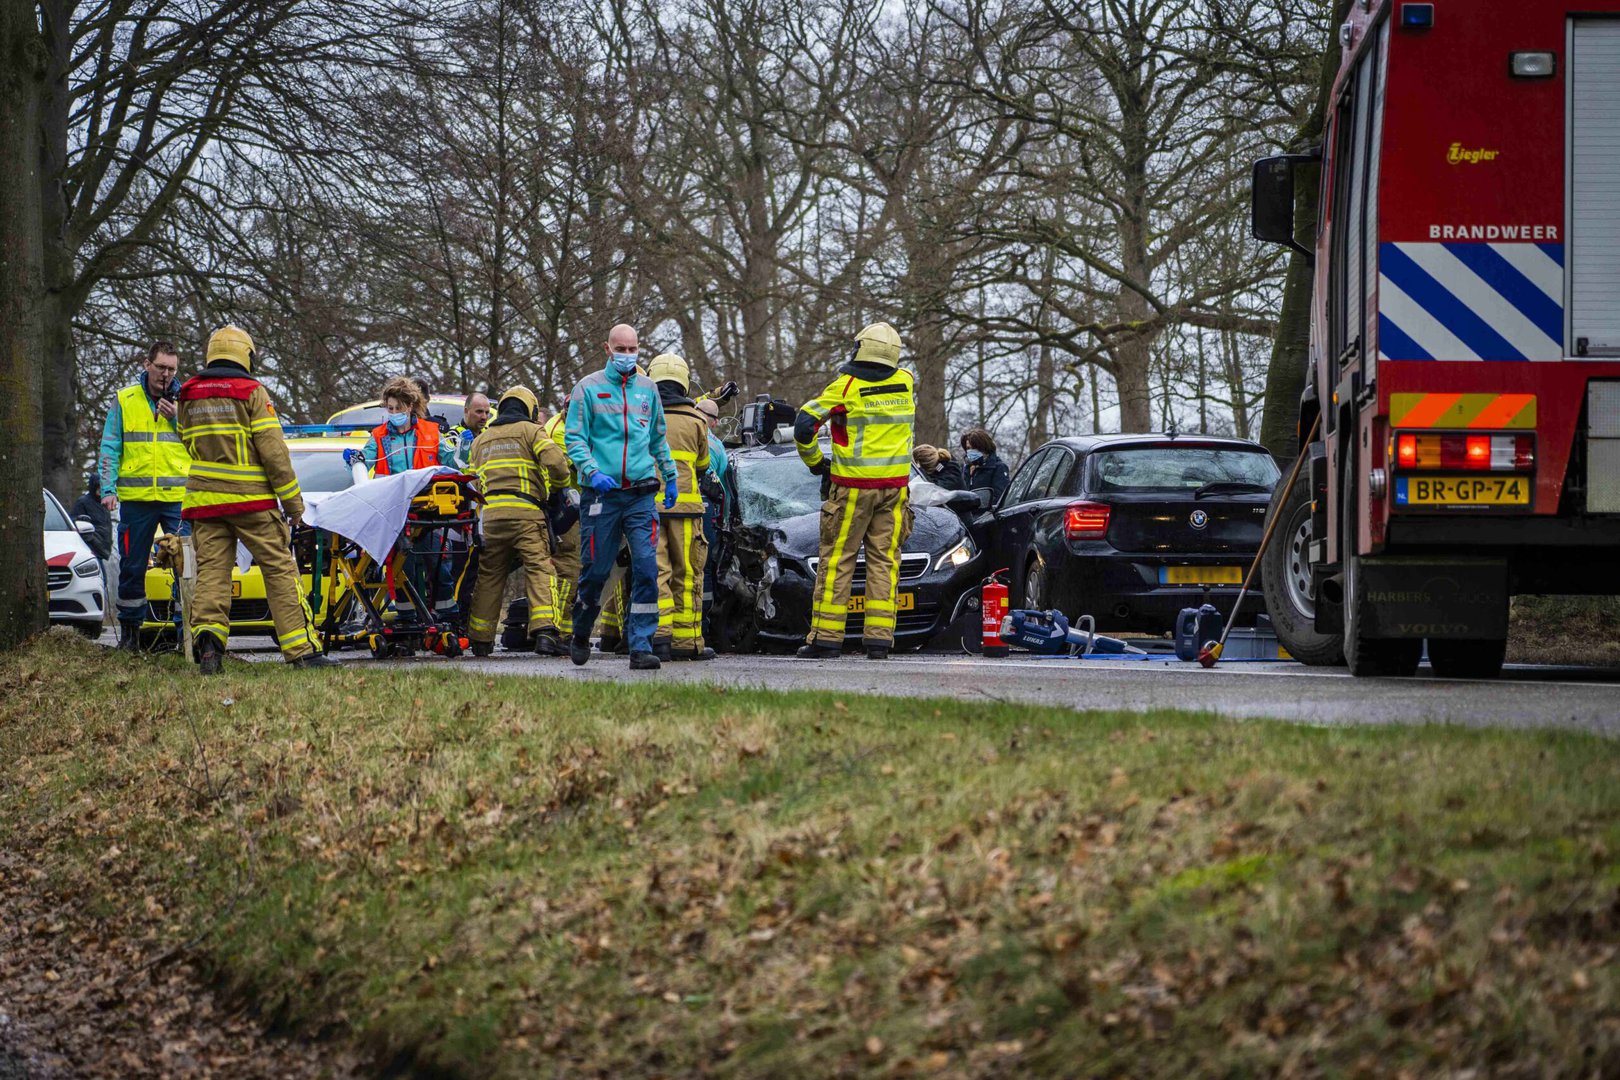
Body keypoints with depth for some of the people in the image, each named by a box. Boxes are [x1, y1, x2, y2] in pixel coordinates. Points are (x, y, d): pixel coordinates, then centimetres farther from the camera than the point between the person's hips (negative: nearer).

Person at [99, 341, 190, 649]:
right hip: (136, 498, 1)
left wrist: (178, 419, -8)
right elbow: (110, 448, 7)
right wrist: (108, 488, -4)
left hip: (179, 497, -1)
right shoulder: (124, 401, 8)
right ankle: (129, 631, 16)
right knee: (132, 568, 6)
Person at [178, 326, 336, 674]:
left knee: (211, 569, 4)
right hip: (250, 500, -4)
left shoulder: (189, 396, 11)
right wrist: (292, 500, -3)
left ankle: (208, 634, -17)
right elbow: (273, 450, -7)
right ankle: (301, 649, 0)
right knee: (280, 569, 2)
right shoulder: (251, 392, -4)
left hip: (204, 500, 4)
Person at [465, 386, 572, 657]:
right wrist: (558, 487, 11)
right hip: (525, 512, -5)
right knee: (539, 569, -8)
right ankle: (544, 630, -24)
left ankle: (480, 638, 15)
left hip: (490, 513, 5)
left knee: (489, 575, 11)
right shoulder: (531, 431, 7)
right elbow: (556, 462, -7)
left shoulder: (480, 440, 25)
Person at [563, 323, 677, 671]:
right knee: (596, 570, 3)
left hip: (641, 495, 2)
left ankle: (641, 647, -10)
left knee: (647, 569, -10)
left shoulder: (647, 388, 13)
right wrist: (592, 472, -17)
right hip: (602, 495, -2)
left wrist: (670, 477, 23)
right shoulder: (589, 388, 2)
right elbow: (575, 439, -2)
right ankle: (581, 635, 27)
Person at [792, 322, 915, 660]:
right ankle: (879, 638, -1)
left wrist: (815, 461, 4)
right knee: (884, 562, 4)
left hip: (853, 486, -4)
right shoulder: (906, 383, 5)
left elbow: (804, 423, -10)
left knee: (836, 560, 2)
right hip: (895, 486, 4)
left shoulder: (845, 387, -8)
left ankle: (826, 635, 0)